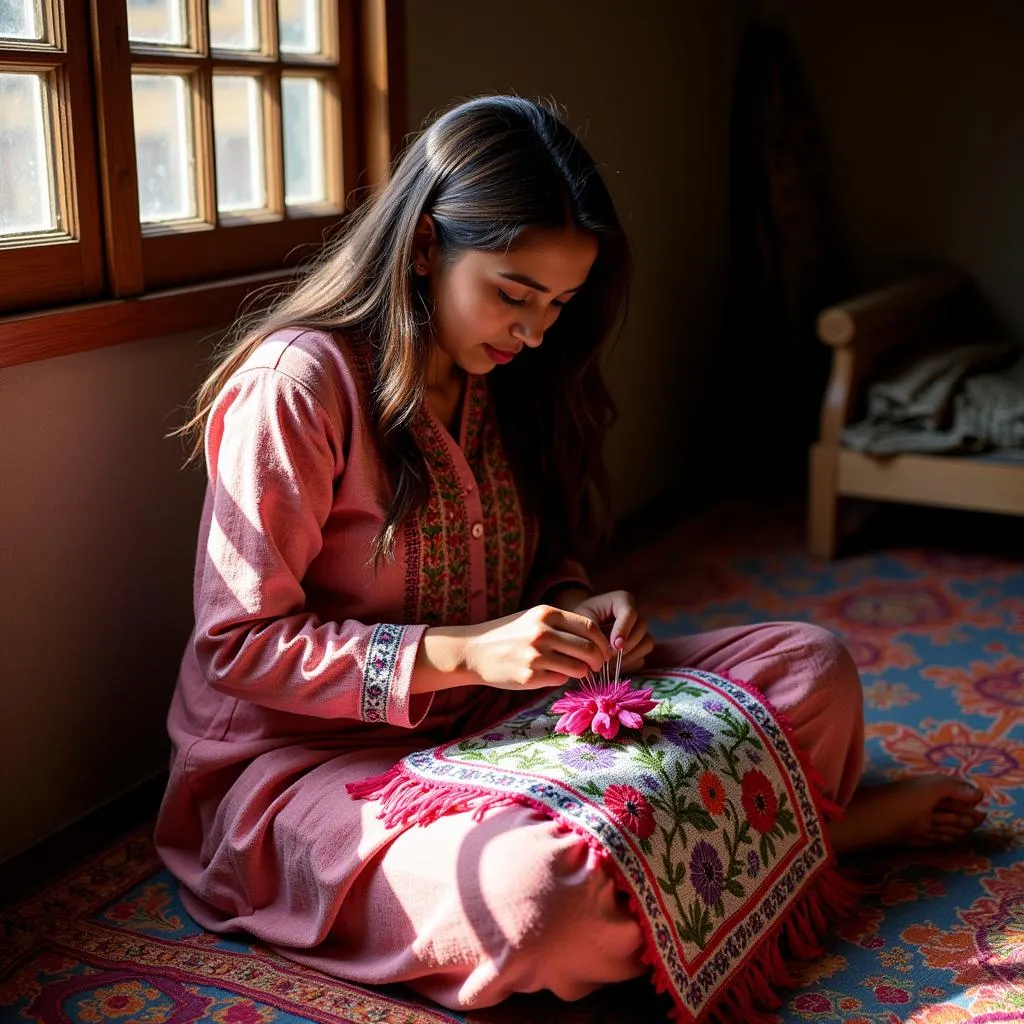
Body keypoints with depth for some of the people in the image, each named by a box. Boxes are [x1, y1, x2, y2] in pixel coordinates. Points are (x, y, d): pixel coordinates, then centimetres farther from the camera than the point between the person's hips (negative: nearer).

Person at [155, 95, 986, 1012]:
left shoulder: (504, 381, 5)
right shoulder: (296, 384, -19)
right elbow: (238, 645, -18)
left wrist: (577, 612, -7)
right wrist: (464, 654, -26)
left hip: (490, 718, 7)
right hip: (306, 755, -6)